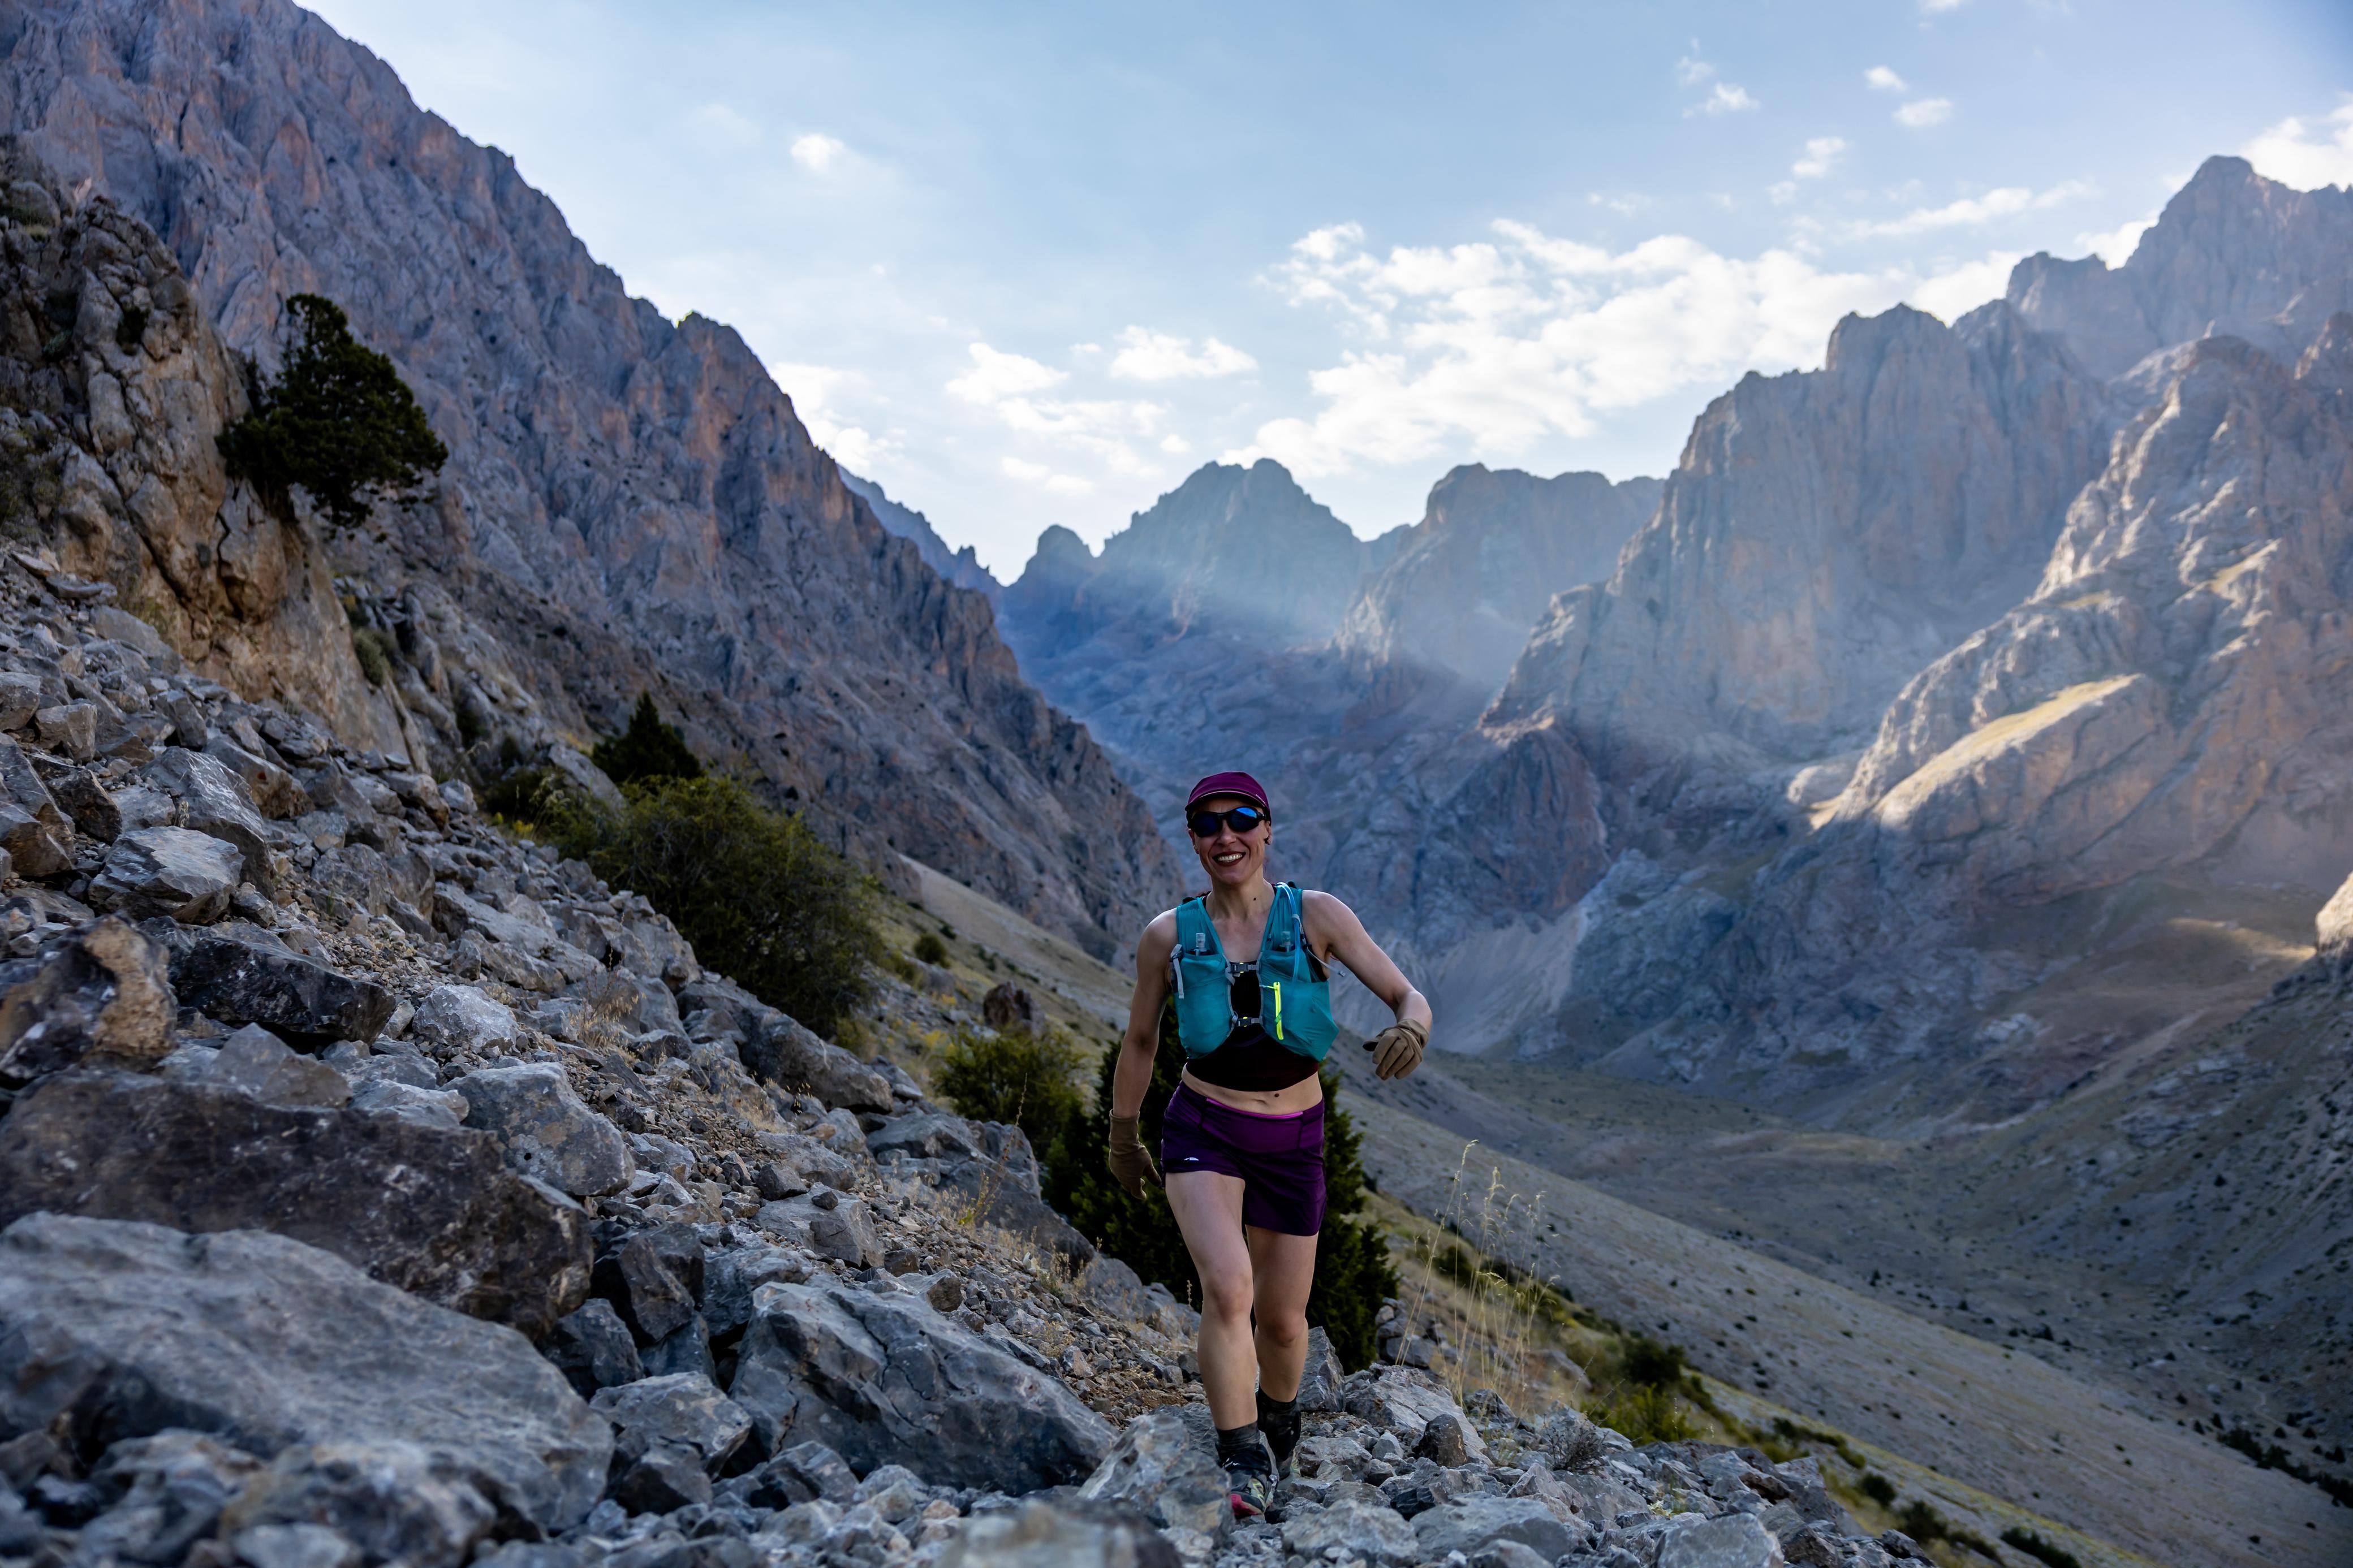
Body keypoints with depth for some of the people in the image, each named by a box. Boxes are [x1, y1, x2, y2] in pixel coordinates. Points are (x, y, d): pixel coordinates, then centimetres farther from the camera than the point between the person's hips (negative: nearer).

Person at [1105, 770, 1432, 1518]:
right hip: (1203, 1129, -1)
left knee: (1281, 1319, 14)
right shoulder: (1169, 936, -6)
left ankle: (1279, 1413, 46)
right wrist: (1122, 1136, 17)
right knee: (1228, 1287, -25)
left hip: (1293, 1142, 1)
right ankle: (1245, 1465, -13)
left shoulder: (1317, 916, -8)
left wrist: (1409, 1029, -35)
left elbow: (1408, 996, -11)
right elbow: (1140, 1041, 8)